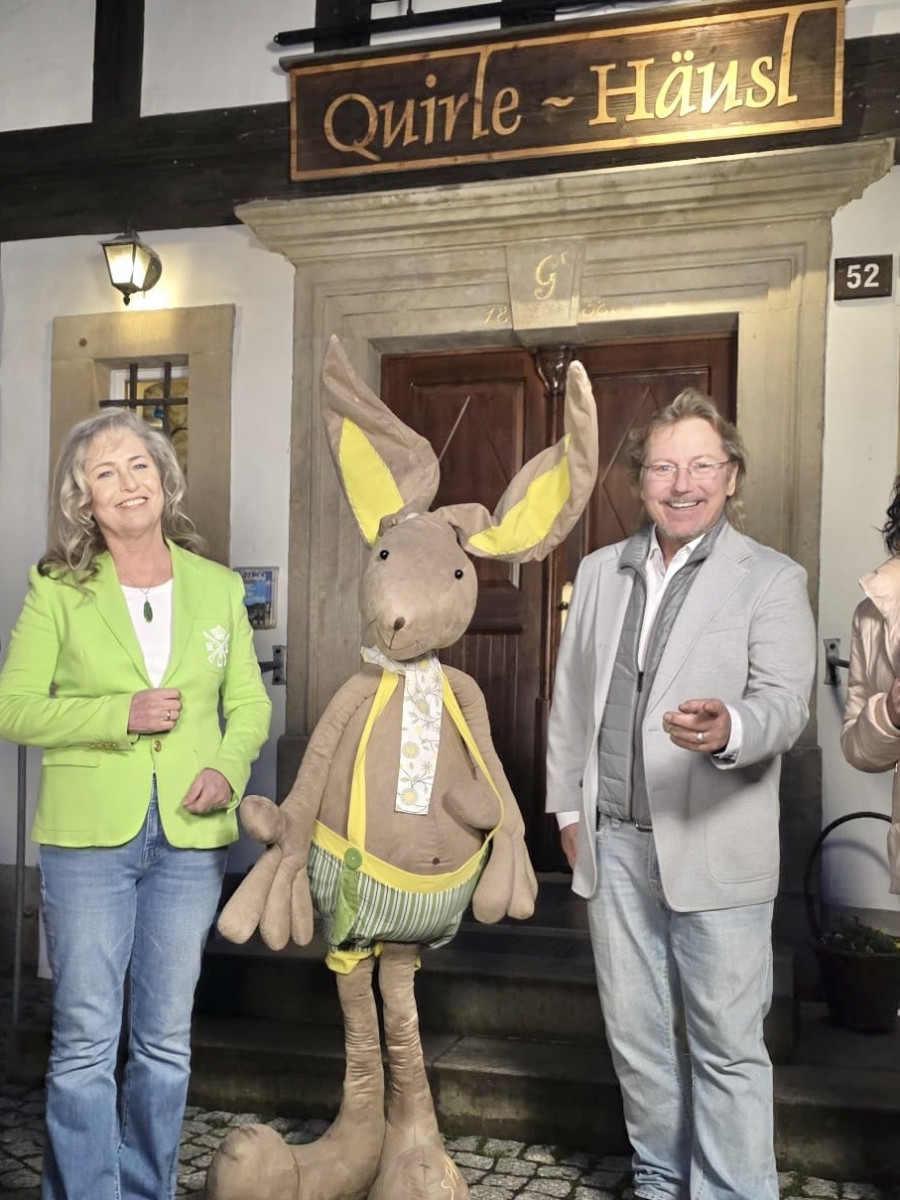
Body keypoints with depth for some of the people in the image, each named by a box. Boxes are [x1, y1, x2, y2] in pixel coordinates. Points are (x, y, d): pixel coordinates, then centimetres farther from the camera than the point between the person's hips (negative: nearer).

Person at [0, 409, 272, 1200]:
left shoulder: (219, 588, 7)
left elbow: (249, 704, 10)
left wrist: (229, 770, -9)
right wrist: (120, 715, -17)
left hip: (191, 840, 3)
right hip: (88, 838, -2)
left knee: (166, 1040, 12)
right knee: (86, 1040, 2)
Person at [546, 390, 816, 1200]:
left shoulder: (772, 579, -4)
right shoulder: (600, 571, 11)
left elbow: (785, 703, -15)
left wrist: (727, 729, -36)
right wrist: (568, 805, 13)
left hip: (713, 847, -5)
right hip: (614, 843, 5)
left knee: (726, 1044, 3)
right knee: (635, 1034, 17)